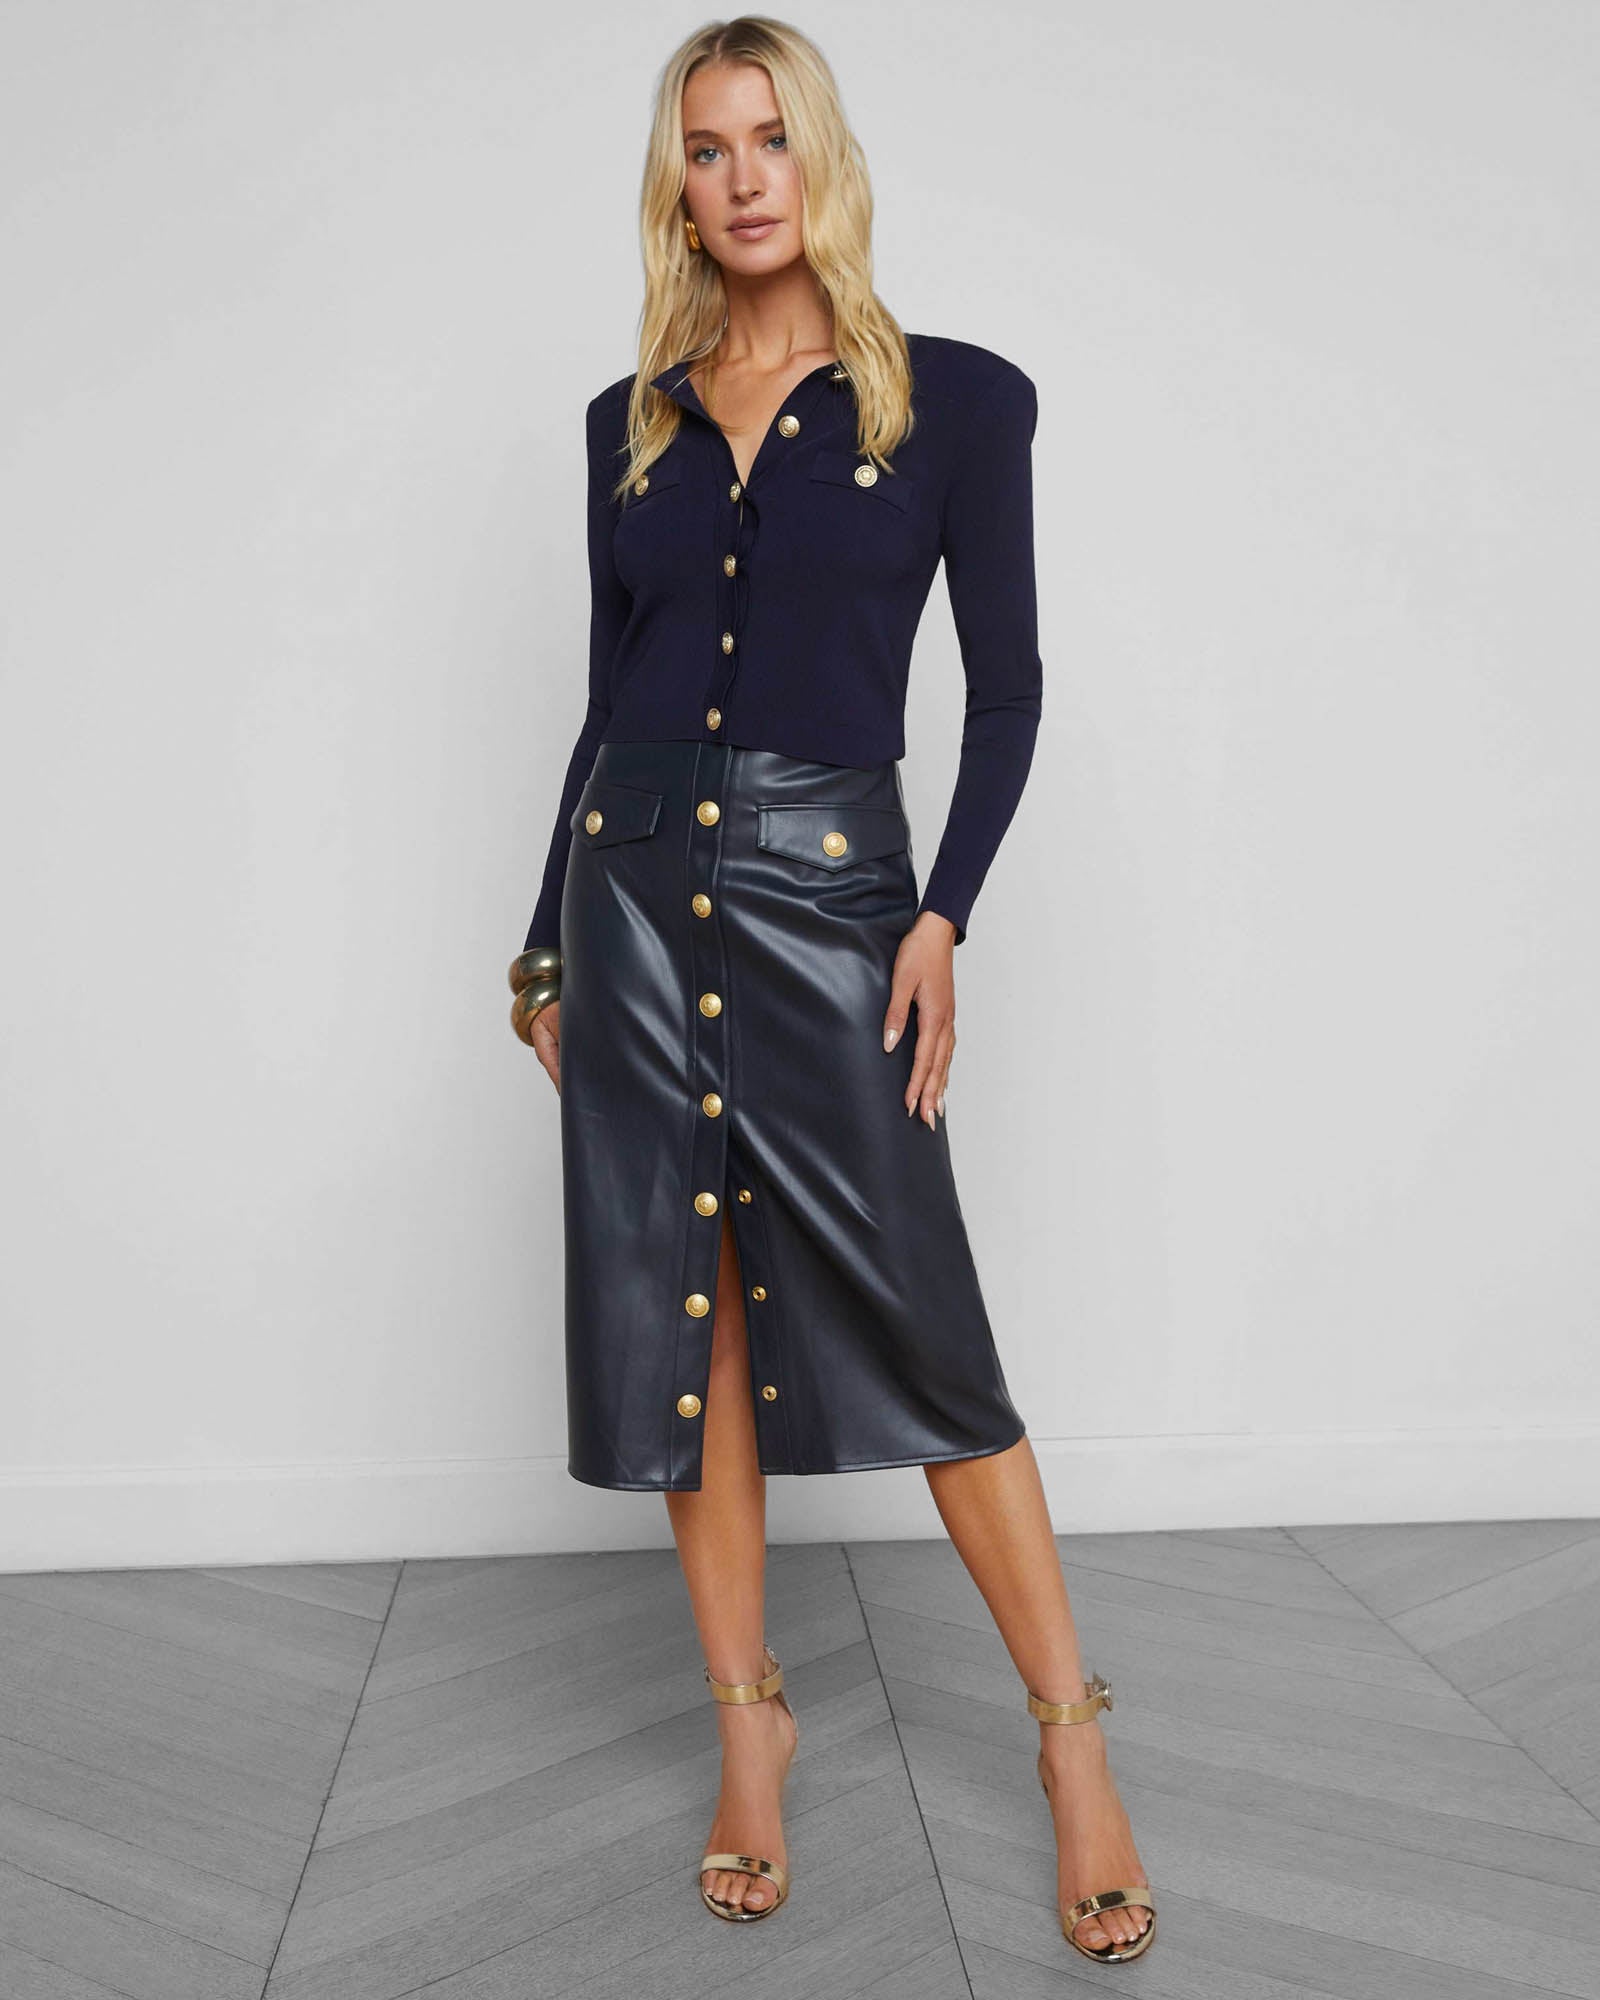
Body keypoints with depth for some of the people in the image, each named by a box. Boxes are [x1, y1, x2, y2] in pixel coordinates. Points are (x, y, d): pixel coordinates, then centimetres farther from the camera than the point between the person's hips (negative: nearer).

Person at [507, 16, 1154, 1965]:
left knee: (915, 1331, -5)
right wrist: (551, 946, 13)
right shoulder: (630, 422, 12)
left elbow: (1007, 688, 1)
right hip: (633, 889, 4)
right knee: (683, 1321, 6)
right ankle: (749, 1722, 21)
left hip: (827, 896, -4)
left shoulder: (959, 399, 2)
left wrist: (945, 914, -10)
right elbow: (608, 701, 14)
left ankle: (1073, 1737, 12)